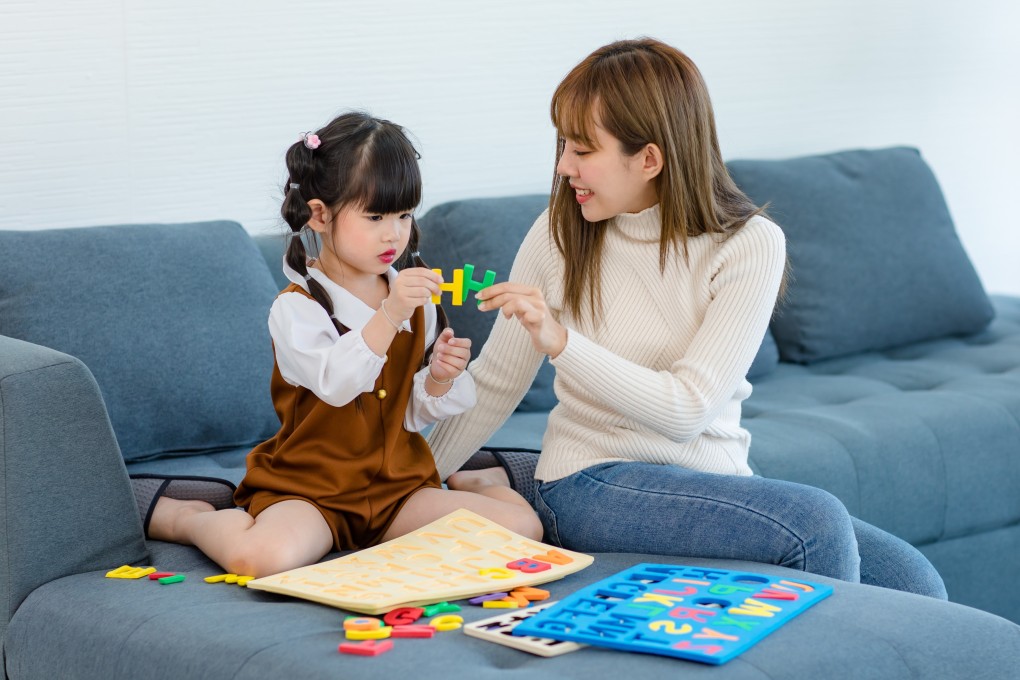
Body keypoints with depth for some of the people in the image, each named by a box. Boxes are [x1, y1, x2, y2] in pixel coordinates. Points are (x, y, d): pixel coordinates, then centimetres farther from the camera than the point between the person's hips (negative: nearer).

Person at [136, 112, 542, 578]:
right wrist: (389, 316, -37)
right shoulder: (297, 307, -9)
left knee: (522, 526, -16)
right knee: (261, 556, -35)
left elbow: (414, 414, 12)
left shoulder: (412, 300, 8)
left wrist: (439, 379, -9)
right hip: (310, 486, -4)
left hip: (398, 488, 4)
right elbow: (335, 384, -28)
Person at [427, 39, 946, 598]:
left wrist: (562, 342, -26)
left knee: (914, 583, -17)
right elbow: (495, 384, 7)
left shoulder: (750, 245, -7)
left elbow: (686, 410, -17)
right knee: (815, 522, -28)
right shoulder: (559, 234, -2)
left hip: (715, 482, 2)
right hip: (593, 485, -2)